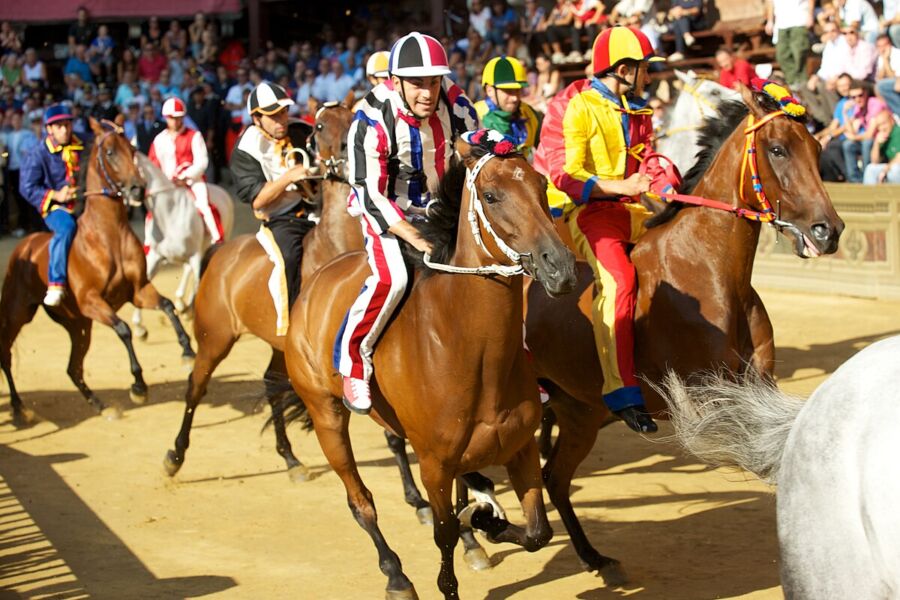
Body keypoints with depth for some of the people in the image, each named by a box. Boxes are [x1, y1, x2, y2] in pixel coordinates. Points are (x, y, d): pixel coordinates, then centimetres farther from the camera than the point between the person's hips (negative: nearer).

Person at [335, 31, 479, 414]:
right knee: (392, 278, -30)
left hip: (443, 207, 5)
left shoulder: (454, 102, -13)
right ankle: (352, 362, -9)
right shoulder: (372, 120, -25)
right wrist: (415, 238, -31)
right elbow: (371, 194, -24)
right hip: (386, 210, -5)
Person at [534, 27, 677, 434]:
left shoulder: (637, 113, 19)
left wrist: (668, 189, -5)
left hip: (628, 208, 8)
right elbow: (565, 174, -15)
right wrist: (619, 187, -25)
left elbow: (647, 161, 16)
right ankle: (621, 391, -31)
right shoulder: (575, 107, -7)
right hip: (583, 208, -8)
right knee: (618, 280, -30)